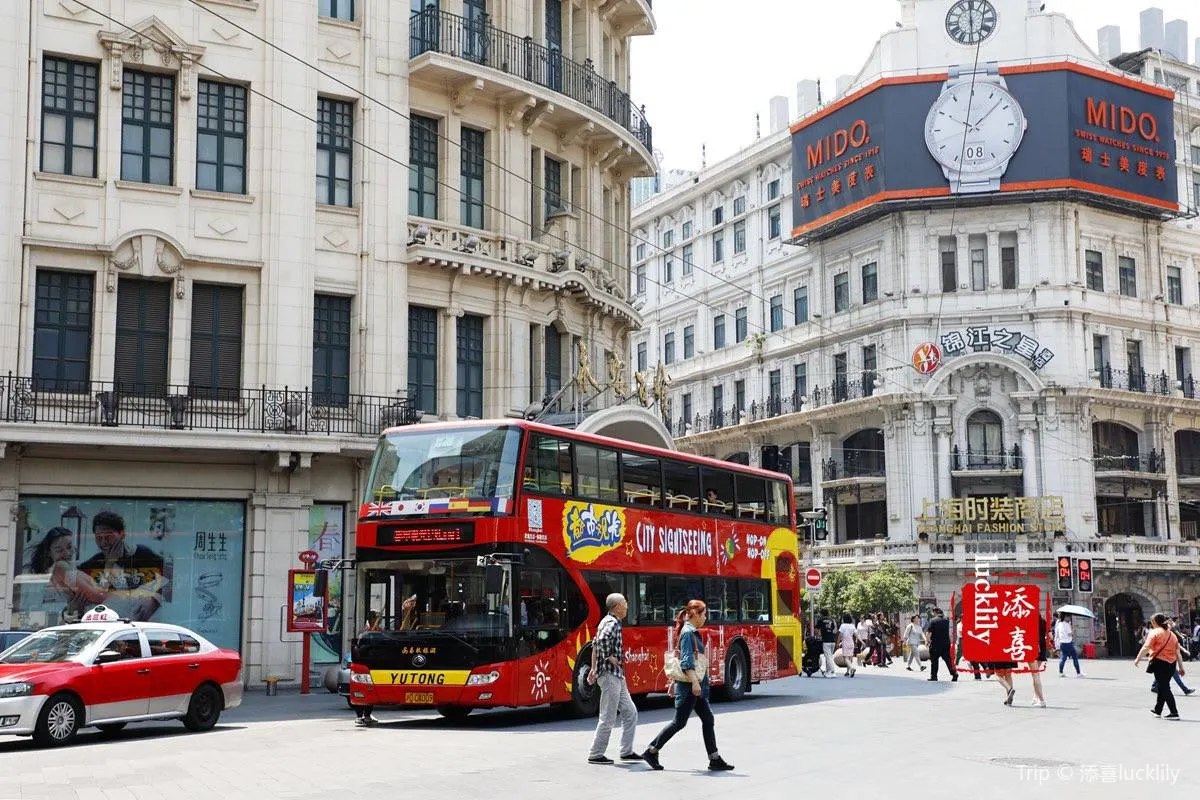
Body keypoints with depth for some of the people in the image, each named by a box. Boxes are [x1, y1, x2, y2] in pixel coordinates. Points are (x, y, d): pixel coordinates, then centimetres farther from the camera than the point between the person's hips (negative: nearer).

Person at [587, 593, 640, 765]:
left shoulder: (608, 621, 16)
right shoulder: (612, 623, -14)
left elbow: (596, 644, 22)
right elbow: (602, 639, -33)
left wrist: (594, 669, 22)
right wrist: (610, 659, -21)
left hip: (617, 676, 10)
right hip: (610, 675, -10)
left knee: (630, 713, 12)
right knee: (608, 717, -5)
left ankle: (626, 751, 16)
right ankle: (595, 755, 1)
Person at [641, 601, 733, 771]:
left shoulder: (692, 632, 16)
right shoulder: (688, 632, -13)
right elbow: (687, 661, -21)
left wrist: (674, 681, 24)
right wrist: (695, 682, -26)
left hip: (696, 685, 10)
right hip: (689, 686, -10)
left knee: (708, 719, 6)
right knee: (679, 722, -3)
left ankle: (715, 759, 6)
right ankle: (652, 751, 5)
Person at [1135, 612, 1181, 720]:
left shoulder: (1154, 632, -7)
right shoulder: (1171, 634, 13)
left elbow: (1146, 648, -17)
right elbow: (1178, 652, 13)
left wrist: (1138, 659, -11)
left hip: (1160, 662, -7)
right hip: (1171, 663, 7)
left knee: (1164, 688, -3)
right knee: (1163, 687, 19)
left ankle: (1174, 713, -9)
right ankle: (1158, 710, 31)